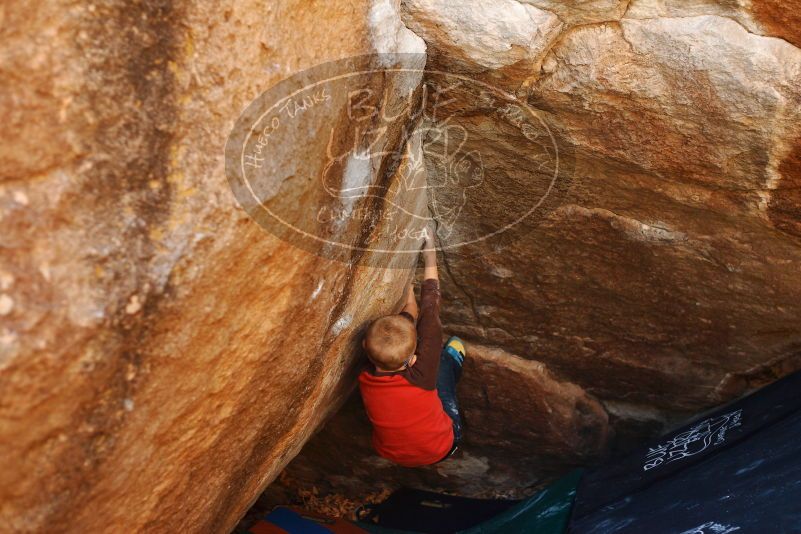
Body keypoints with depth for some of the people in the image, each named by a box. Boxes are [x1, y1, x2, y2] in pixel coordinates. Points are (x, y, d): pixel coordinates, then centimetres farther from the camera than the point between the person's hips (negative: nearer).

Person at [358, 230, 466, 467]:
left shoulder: (366, 378, -30)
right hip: (440, 450, -3)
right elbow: (430, 313, -27)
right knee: (449, 352, 6)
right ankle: (453, 360, 38)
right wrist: (430, 256, -17)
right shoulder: (420, 375, -40)